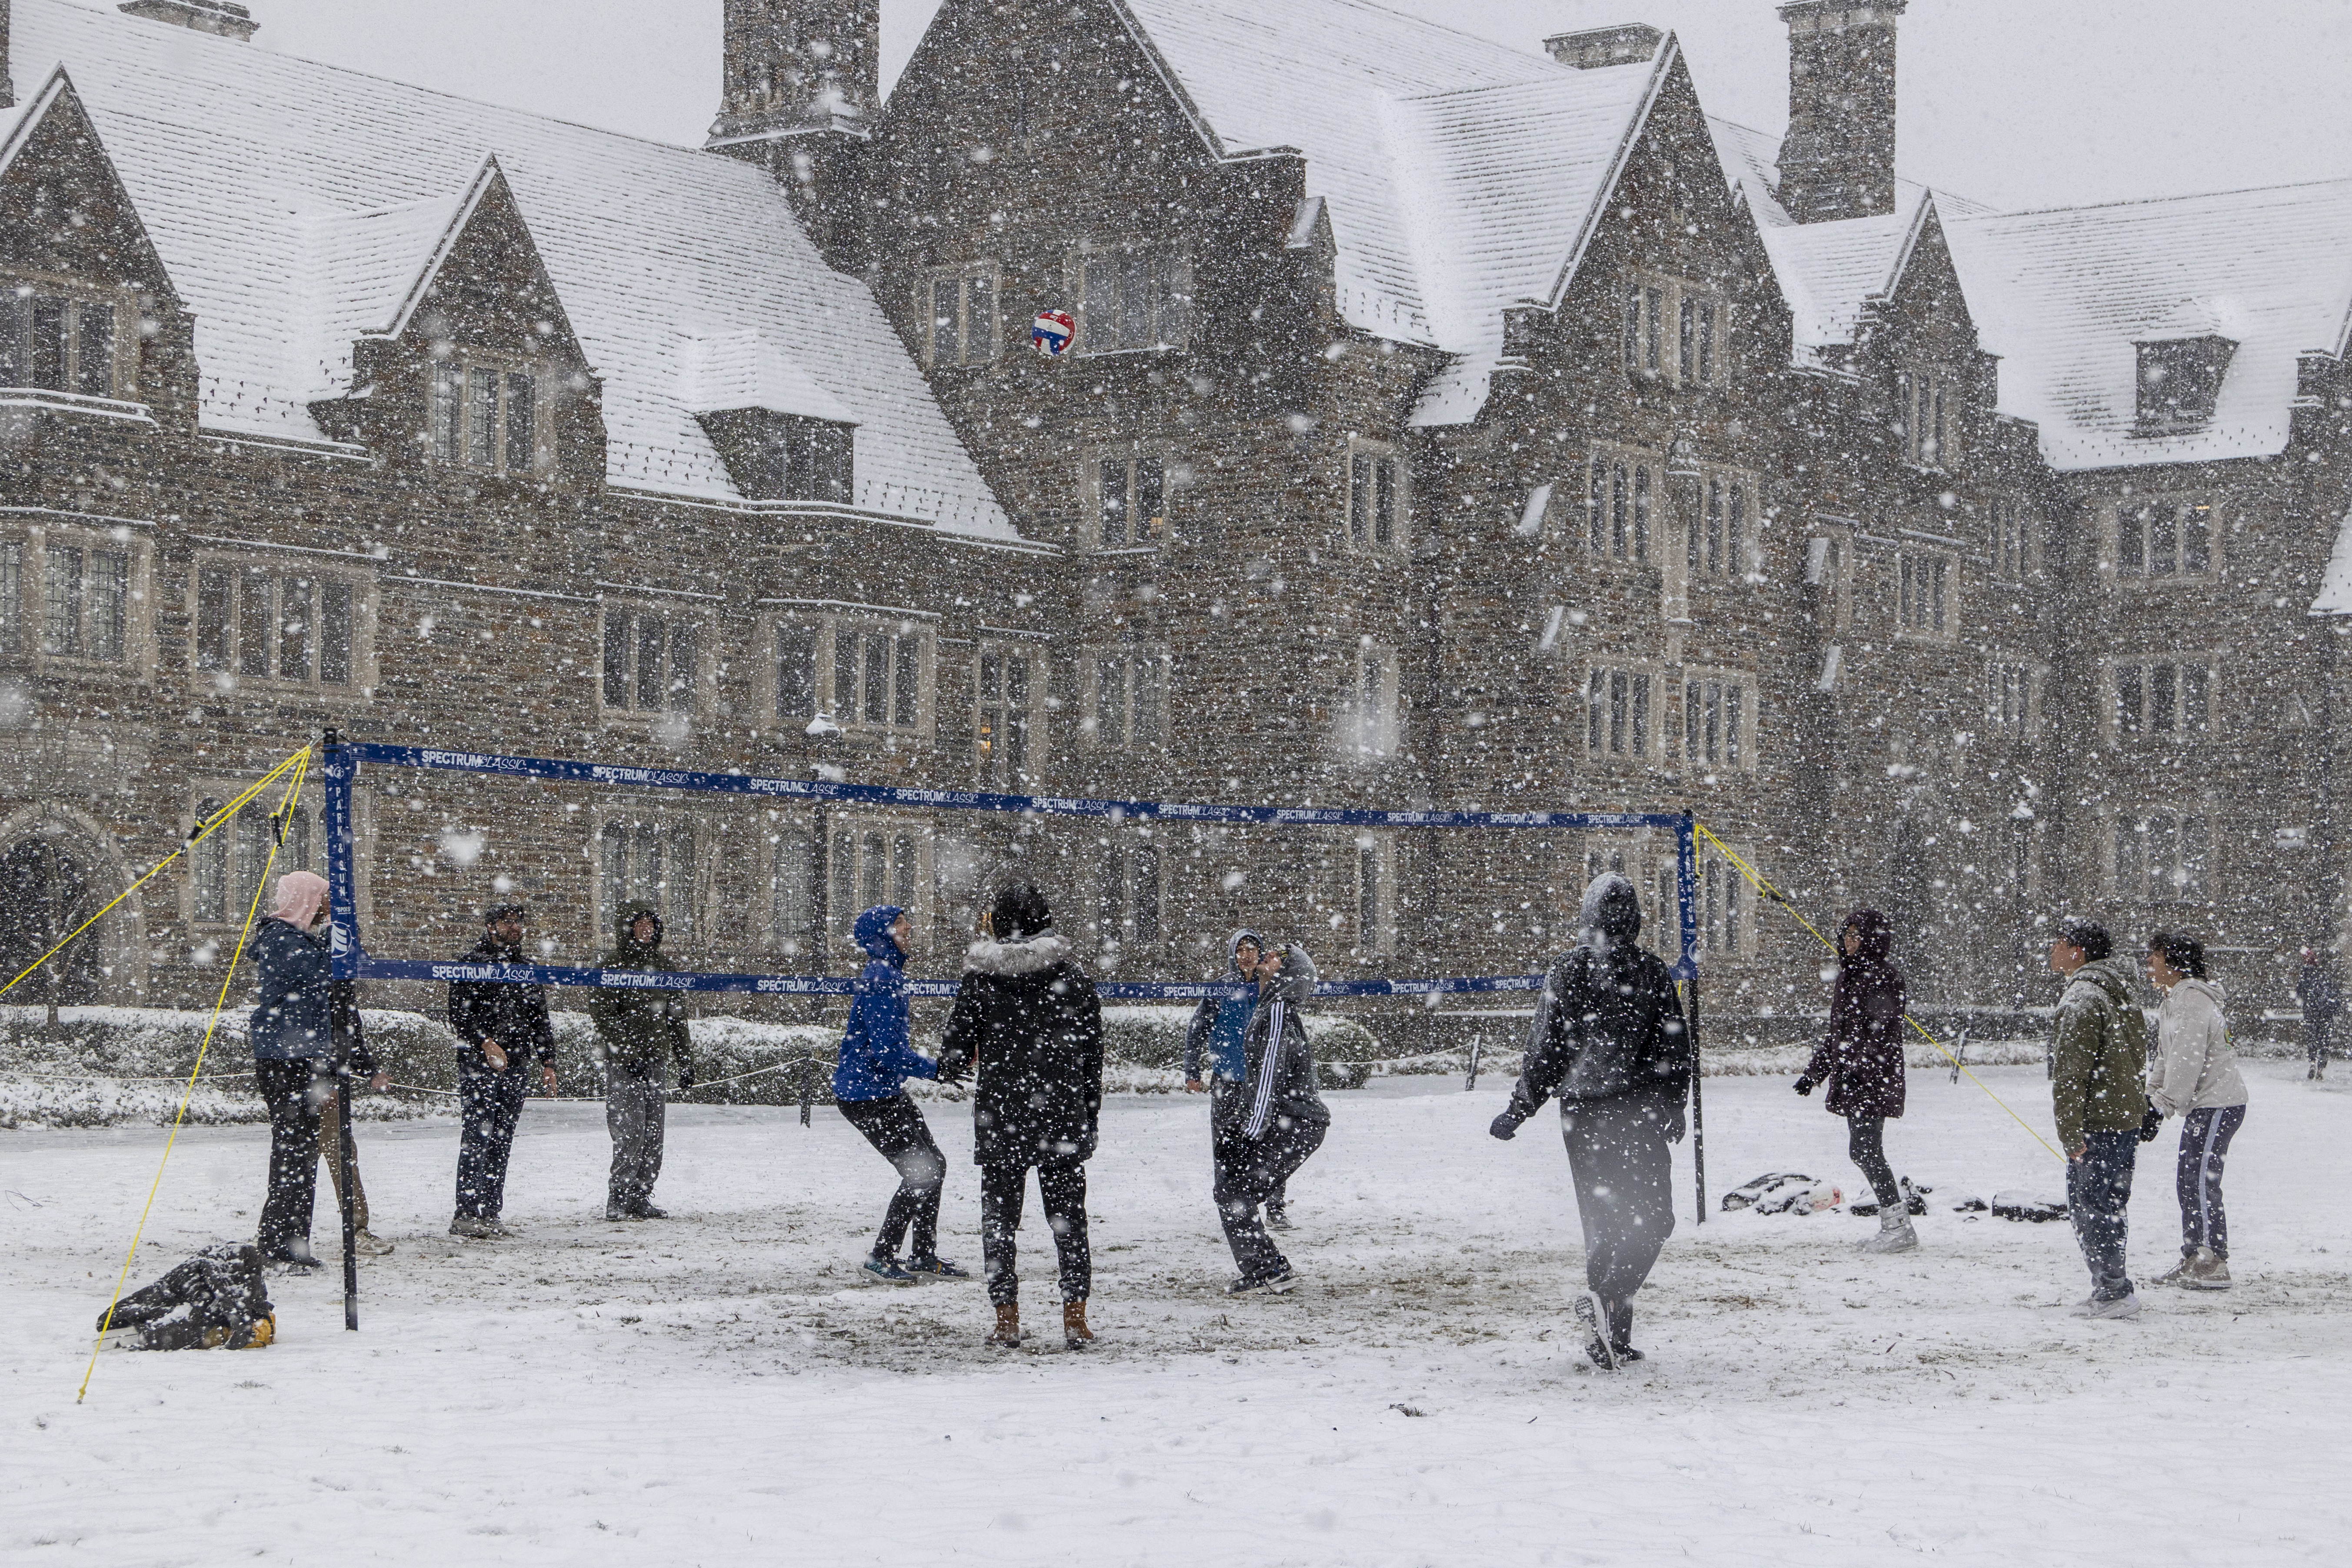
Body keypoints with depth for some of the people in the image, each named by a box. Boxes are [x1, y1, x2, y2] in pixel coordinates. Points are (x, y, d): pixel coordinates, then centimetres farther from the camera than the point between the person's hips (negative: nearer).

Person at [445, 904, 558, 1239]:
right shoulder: (473, 963, -1)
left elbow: (540, 1021, 23)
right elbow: (458, 1014, -8)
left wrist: (547, 1063, 15)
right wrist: (485, 1042, -19)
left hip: (516, 1067, 6)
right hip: (479, 1064, -6)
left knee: (502, 1142, 5)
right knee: (478, 1138, -11)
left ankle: (491, 1215, 9)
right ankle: (466, 1215, -13)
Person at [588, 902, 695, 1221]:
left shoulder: (661, 965, 16)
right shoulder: (615, 964, -3)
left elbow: (676, 1017, 21)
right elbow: (602, 1015, -10)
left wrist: (686, 1061, 16)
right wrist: (628, 1054, -17)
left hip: (653, 1060, 6)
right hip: (622, 1062, -6)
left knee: (653, 1135, 3)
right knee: (631, 1132, -12)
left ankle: (641, 1196, 9)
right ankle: (620, 1201, -8)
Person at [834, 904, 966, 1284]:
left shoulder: (889, 974, 13)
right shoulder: (880, 980, -20)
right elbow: (887, 1052, -24)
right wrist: (938, 1070, -19)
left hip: (886, 1092, 10)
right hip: (867, 1095, -10)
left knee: (933, 1165, 13)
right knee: (920, 1171, -7)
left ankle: (924, 1256, 21)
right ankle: (881, 1257, 2)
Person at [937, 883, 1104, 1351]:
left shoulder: (980, 979, -4)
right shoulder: (1072, 978, 0)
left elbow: (957, 1050, 0)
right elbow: (1092, 1054, 3)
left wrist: (951, 1068, 24)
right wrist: (1089, 1119, 12)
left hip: (1000, 1119, -1)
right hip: (1062, 1118, 1)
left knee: (999, 1218, 8)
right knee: (1068, 1218, 8)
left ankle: (1007, 1320, 7)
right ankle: (1075, 1318, 3)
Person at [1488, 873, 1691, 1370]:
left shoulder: (1566, 970, -3)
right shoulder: (1652, 971, -3)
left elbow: (1547, 1049, -5)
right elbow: (1674, 1048, 4)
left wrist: (1518, 1110, 5)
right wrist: (1674, 1108, 18)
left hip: (1581, 1112, 2)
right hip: (1639, 1110, -2)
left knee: (1602, 1220, 11)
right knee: (1651, 1218, 1)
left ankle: (1612, 1336, 10)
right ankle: (1605, 1297, -24)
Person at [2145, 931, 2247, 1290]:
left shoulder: (2193, 1000, -17)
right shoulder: (2173, 1001, 17)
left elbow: (2188, 1057, -22)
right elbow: (2167, 1055, 22)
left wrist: (2171, 1099, -16)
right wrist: (2155, 1092, 11)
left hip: (2218, 1104, -11)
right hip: (2201, 1105, 11)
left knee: (2202, 1183, -11)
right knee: (2188, 1183, 13)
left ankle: (2215, 1265, -9)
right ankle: (2193, 1261, 19)